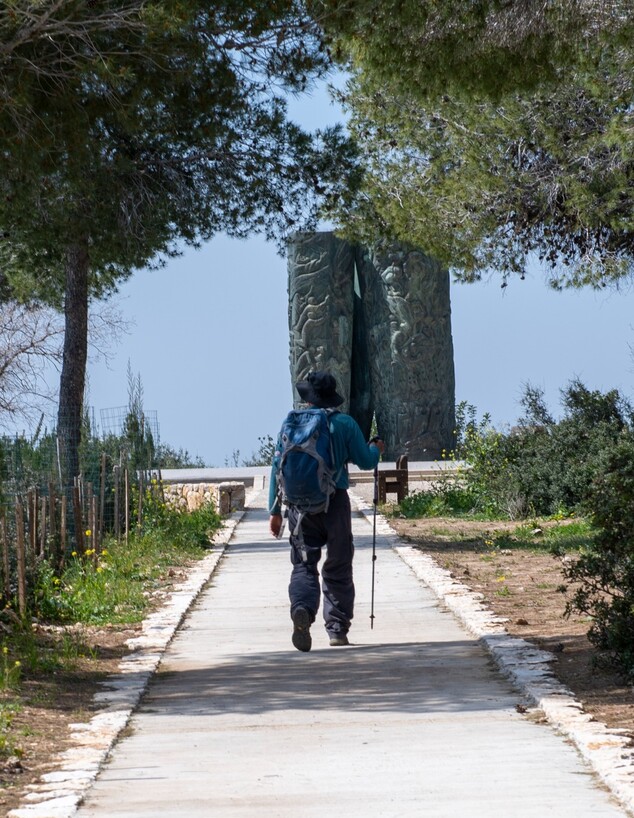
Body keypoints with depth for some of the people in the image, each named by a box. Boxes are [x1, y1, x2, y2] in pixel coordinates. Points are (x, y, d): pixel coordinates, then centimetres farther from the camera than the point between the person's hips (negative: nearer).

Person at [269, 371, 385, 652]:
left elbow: (278, 467, 3)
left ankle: (302, 609, -27)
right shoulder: (344, 423, 0)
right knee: (338, 568, 10)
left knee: (304, 564, 1)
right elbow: (365, 461, 4)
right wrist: (376, 448, 28)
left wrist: (275, 510, 8)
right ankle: (337, 629, 12)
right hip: (335, 503, -1)